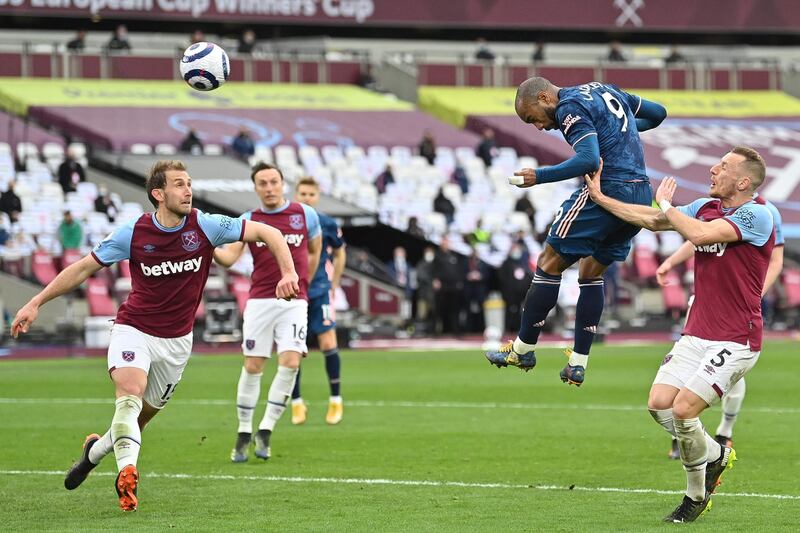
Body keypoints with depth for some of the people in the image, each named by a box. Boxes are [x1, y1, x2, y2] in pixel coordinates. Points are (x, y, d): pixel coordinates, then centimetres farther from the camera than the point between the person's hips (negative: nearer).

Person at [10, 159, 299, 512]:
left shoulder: (205, 227, -12)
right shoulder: (133, 234, -12)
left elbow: (268, 233, -10)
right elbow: (84, 268, -2)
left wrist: (288, 273, -26)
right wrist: (36, 303, -4)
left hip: (176, 340, 2)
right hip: (133, 328, -2)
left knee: (142, 416, 10)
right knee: (130, 392, -30)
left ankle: (97, 449, 39)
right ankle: (127, 471, -39)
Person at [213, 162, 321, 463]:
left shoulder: (305, 214, 5)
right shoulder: (248, 221, 3)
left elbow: (314, 251, 20)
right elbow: (229, 257, -9)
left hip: (294, 302, 0)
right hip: (260, 301, 0)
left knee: (290, 363, -13)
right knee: (252, 367, -1)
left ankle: (265, 431, -2)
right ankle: (244, 434, 12)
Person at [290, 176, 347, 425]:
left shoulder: (327, 225, -1)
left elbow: (339, 254, 14)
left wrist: (334, 285, 10)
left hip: (320, 292, -1)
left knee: (328, 344, -9)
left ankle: (336, 400, 5)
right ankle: (296, 403, 13)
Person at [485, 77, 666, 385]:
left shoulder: (570, 108, -9)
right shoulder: (605, 90, 19)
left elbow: (589, 160, -22)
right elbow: (657, 113, 27)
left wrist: (540, 176, -19)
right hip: (642, 195, 9)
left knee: (549, 264, 2)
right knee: (592, 273, 17)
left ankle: (523, 349, 8)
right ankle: (578, 364, 15)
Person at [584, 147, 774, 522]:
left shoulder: (757, 216, -15)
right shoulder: (705, 207, 9)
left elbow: (699, 234, -27)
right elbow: (653, 220, 22)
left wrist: (666, 203, -9)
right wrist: (599, 197, 22)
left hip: (735, 342, -8)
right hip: (697, 334, 8)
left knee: (682, 410, -16)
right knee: (659, 404, -5)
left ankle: (698, 490, 9)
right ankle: (715, 456, 19)